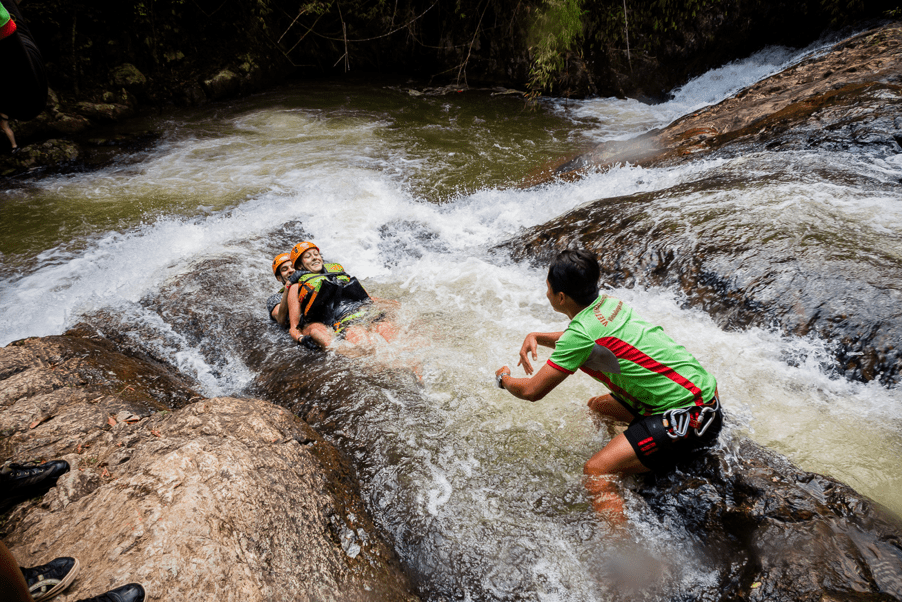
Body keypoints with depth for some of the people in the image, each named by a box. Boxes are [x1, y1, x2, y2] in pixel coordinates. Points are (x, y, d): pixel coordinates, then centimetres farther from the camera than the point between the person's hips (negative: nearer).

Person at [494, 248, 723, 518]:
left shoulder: (584, 331, -21)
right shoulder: (609, 303, 3)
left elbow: (532, 391, -14)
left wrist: (503, 378, 6)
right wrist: (535, 337, 12)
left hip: (690, 417, -10)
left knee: (595, 471, -16)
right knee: (597, 406, 24)